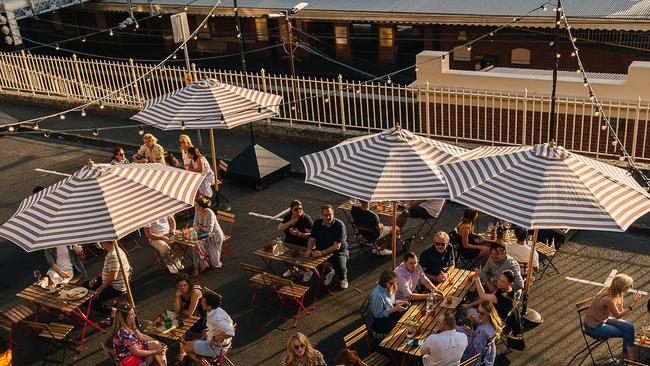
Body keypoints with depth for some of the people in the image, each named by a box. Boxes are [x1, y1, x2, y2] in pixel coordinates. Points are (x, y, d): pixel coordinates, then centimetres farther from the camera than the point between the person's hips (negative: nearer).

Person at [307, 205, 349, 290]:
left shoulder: (339, 225, -19)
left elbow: (337, 246, -24)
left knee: (341, 269, -28)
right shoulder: (317, 223, -4)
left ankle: (342, 278, 14)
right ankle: (328, 272, 14)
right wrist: (309, 250, -22)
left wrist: (322, 252, -34)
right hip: (321, 250, 4)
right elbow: (312, 239, -1)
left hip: (339, 252, -4)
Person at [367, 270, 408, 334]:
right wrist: (394, 309, -27)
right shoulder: (377, 295, -32)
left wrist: (400, 302, -6)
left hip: (390, 313, 8)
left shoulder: (387, 288, -6)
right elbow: (378, 314, -24)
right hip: (381, 322, -8)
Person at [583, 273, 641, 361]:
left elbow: (620, 311, 0)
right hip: (594, 327, -8)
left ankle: (630, 355, 15)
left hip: (603, 320, 8)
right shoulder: (608, 298, -34)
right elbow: (618, 316, -17)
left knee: (630, 327, -1)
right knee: (627, 333, -4)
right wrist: (631, 306, -16)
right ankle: (630, 356, 22)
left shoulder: (611, 290, -10)